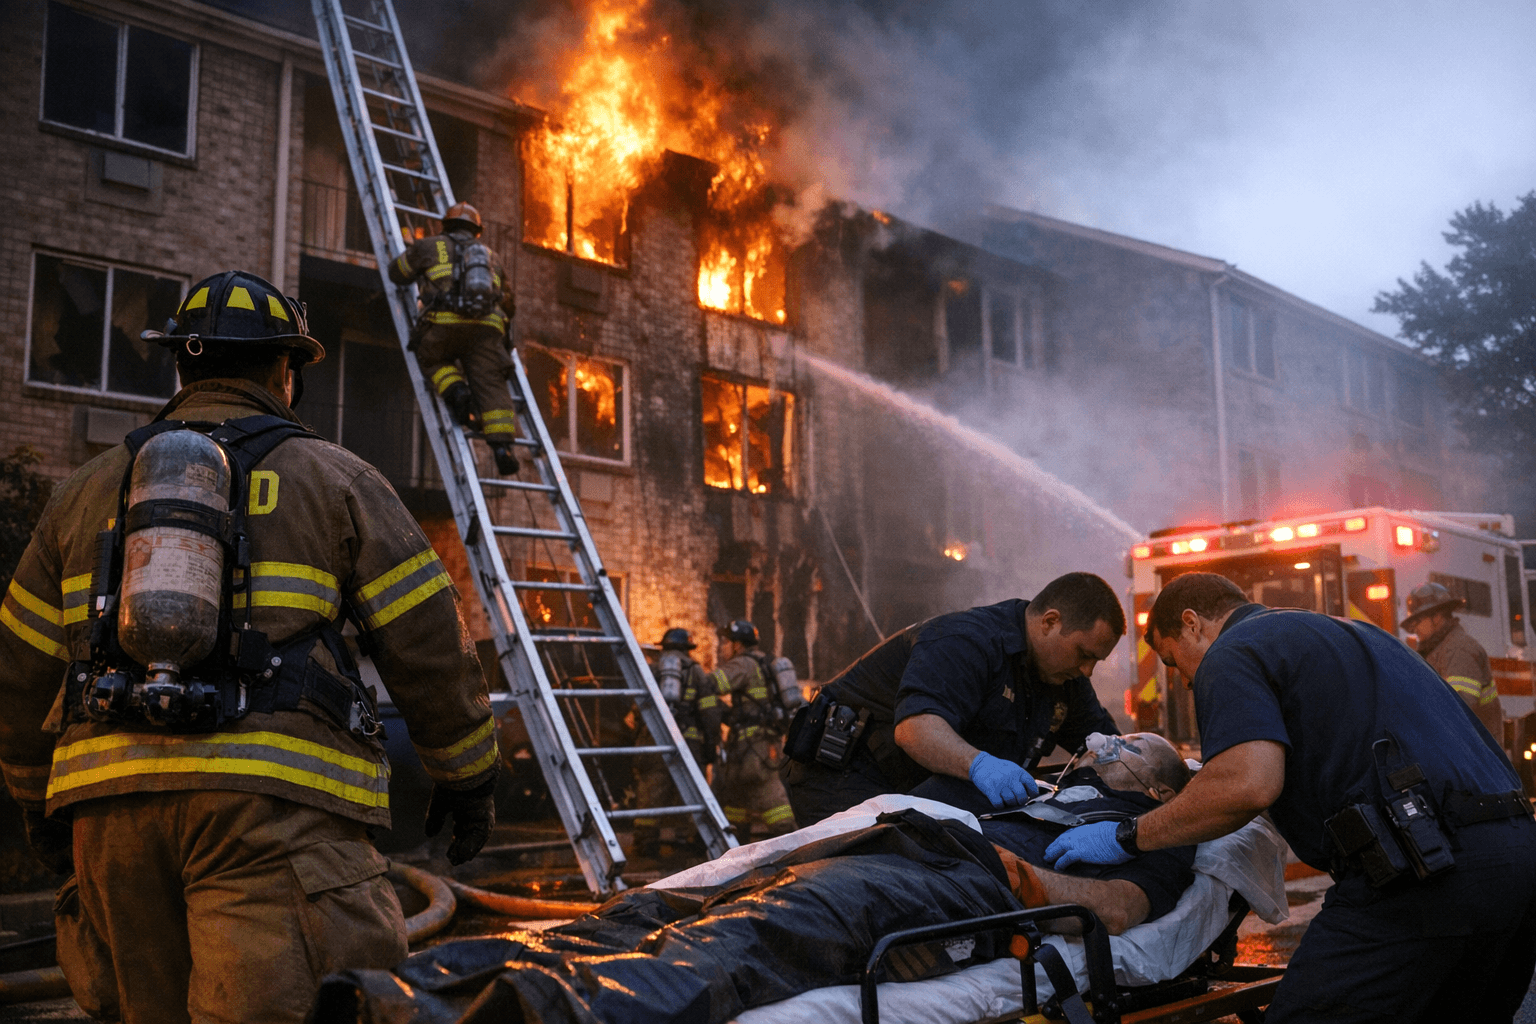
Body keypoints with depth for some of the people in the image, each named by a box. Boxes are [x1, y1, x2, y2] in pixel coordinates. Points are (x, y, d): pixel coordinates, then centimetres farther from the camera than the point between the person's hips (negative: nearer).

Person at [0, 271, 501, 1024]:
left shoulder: (89, 491, 20)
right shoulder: (333, 478, 8)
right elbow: (430, 646, 5)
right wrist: (467, 776, 16)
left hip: (109, 796, 5)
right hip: (270, 797, -4)